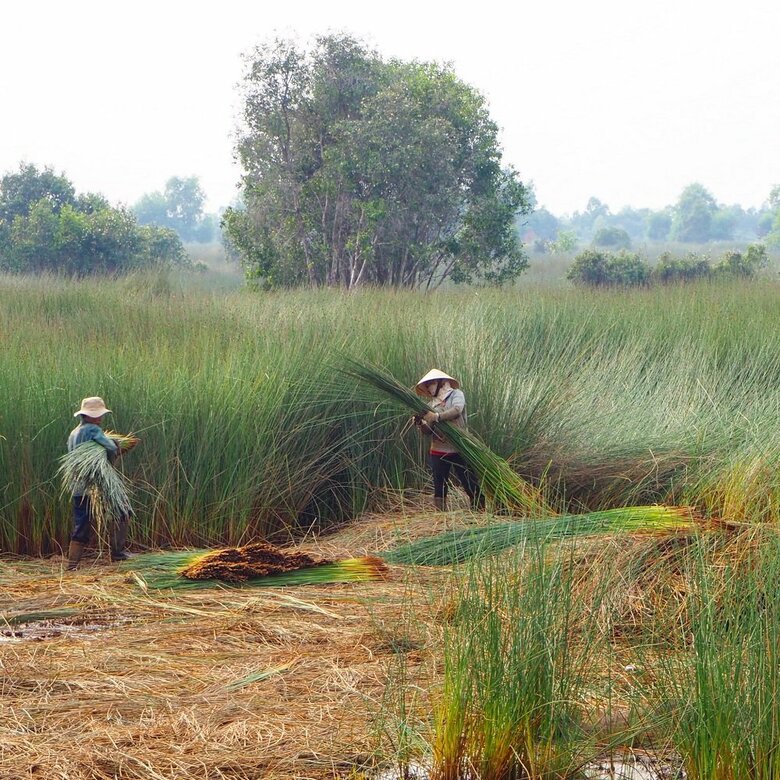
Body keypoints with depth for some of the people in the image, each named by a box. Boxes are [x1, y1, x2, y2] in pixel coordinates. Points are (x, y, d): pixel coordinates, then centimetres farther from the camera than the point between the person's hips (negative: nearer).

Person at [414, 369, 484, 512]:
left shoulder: (456, 394, 2)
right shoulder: (431, 403, 15)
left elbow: (457, 410, -21)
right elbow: (428, 430, 9)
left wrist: (437, 416, -30)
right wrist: (421, 423, -11)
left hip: (459, 450, -5)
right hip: (439, 451, 5)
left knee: (470, 484, -4)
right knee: (439, 488, 4)